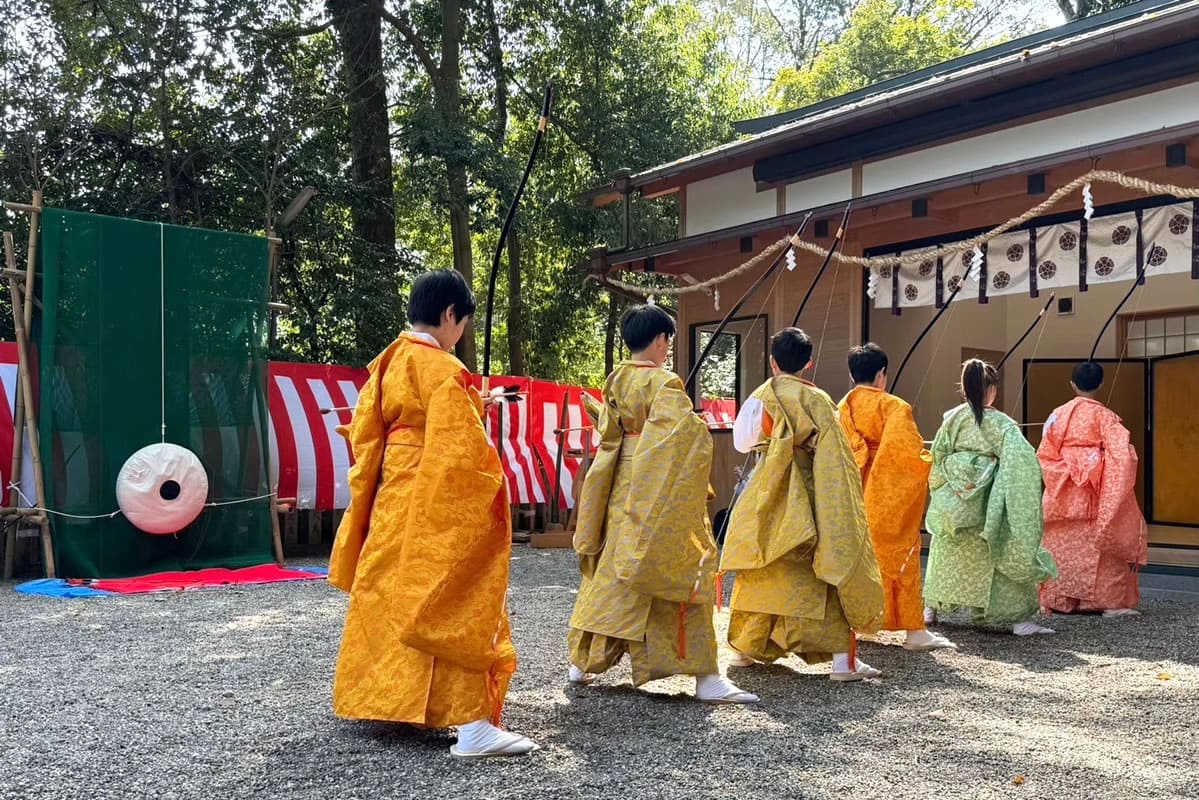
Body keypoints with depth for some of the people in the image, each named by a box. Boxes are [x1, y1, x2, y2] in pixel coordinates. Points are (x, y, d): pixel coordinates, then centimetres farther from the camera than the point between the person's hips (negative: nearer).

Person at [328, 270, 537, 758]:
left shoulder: (387, 363, 9)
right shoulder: (443, 369, -16)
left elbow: (363, 433, 13)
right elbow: (461, 447, -20)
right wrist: (490, 491, -10)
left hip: (390, 499, 9)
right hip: (437, 504, -8)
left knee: (392, 595, 19)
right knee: (452, 606, -8)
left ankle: (379, 696, 32)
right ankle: (472, 724, -10)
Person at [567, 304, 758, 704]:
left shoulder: (615, 381, 8)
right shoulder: (662, 383, -15)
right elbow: (689, 433, -25)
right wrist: (699, 423, -8)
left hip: (620, 492, 8)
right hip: (660, 494, -8)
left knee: (610, 573, 16)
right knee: (683, 574, -4)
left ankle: (582, 662, 24)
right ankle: (706, 676, -3)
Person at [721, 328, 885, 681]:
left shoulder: (759, 397, 1)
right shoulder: (817, 401, -8)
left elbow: (746, 443, 10)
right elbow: (833, 461, -11)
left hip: (765, 502, 4)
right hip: (805, 503, -3)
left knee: (761, 574, 16)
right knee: (824, 577, 1)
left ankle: (746, 646, 24)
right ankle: (843, 658, -2)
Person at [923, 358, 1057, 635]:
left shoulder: (952, 418, 0)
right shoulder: (1000, 423, -10)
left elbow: (937, 457, 4)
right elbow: (1024, 459, -19)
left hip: (953, 503, 4)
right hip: (985, 506, -4)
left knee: (948, 556, 20)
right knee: (1006, 554, 6)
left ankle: (931, 607, 29)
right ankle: (1019, 619, 4)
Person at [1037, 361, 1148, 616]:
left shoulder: (1059, 414, 2)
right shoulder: (1104, 415, -6)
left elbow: (1044, 454, 1)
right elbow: (1121, 453, -13)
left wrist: (1064, 472, 11)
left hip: (1064, 493, 2)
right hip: (1096, 493, -2)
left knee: (1063, 545, 9)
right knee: (1100, 544, 6)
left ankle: (1058, 600, 13)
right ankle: (1112, 601, 9)